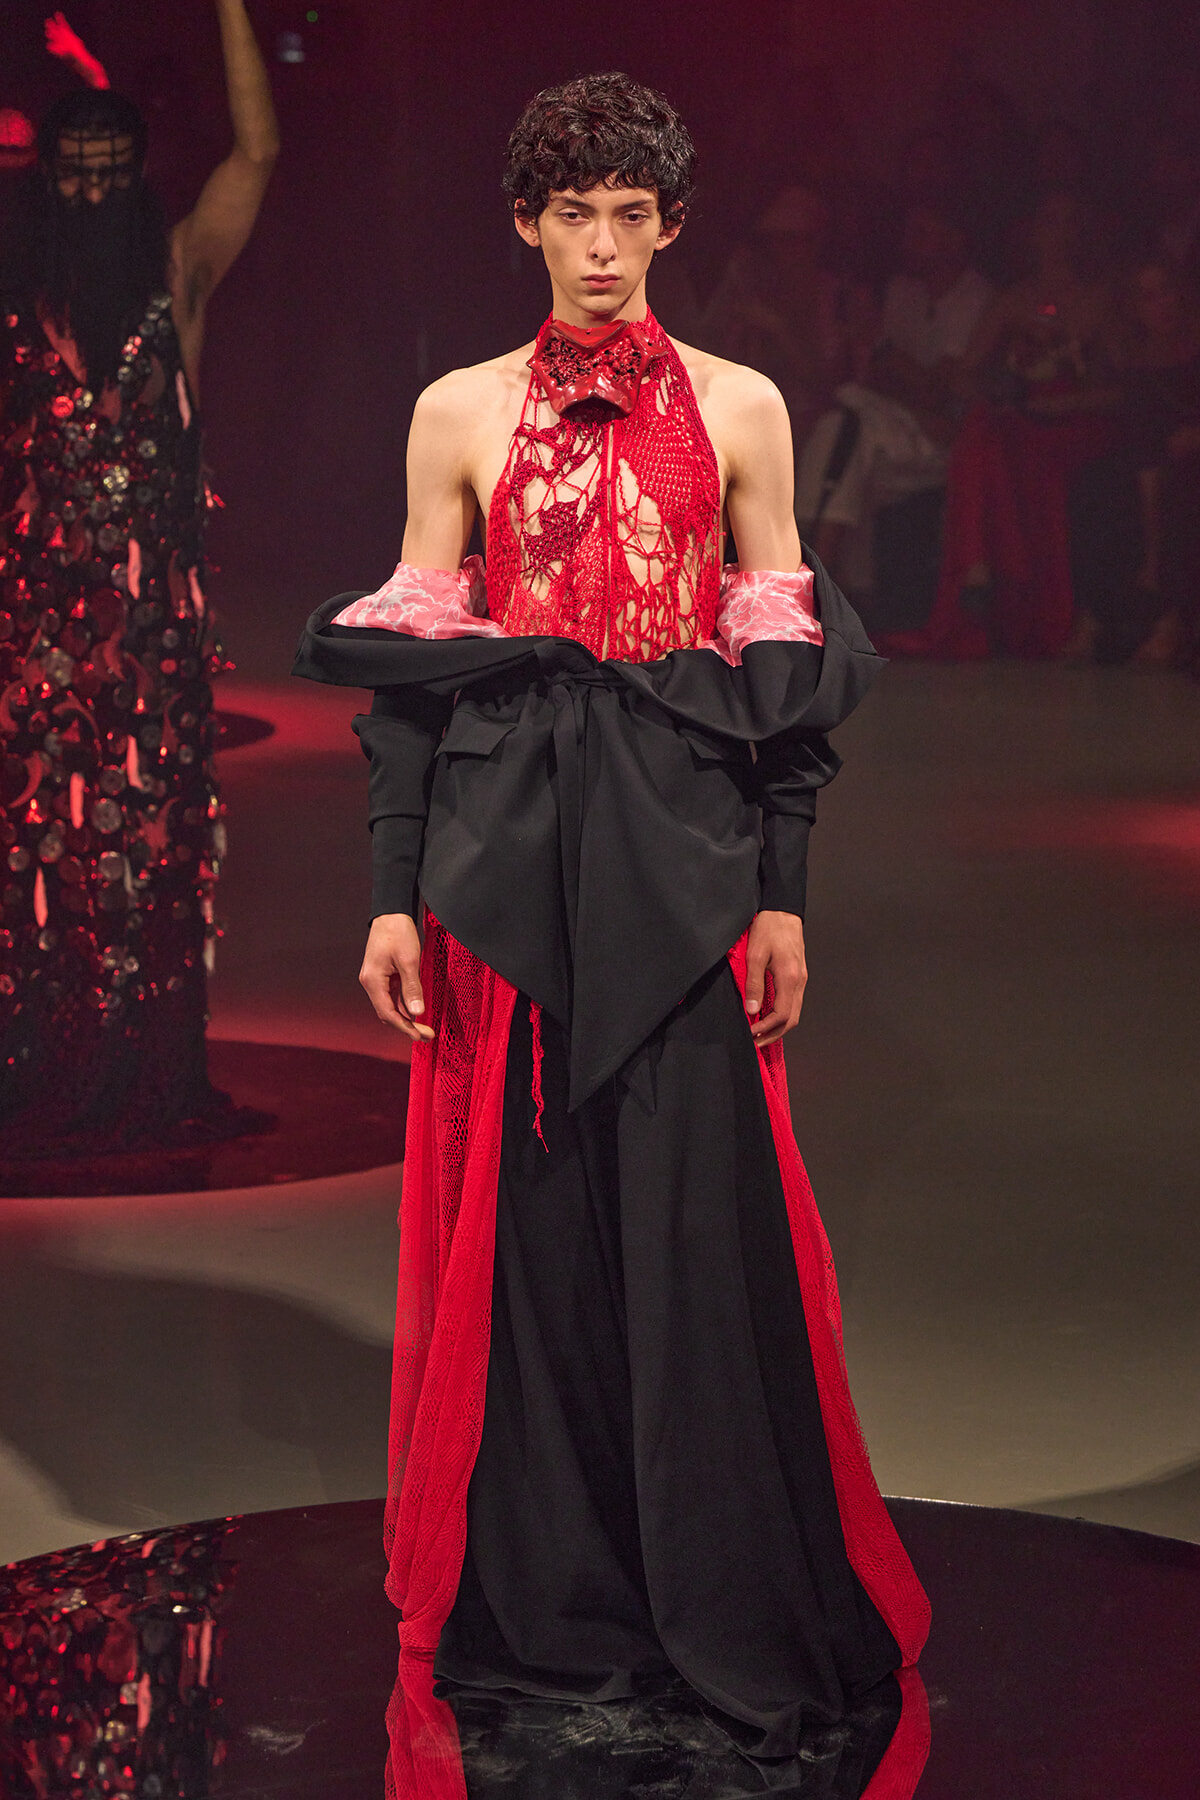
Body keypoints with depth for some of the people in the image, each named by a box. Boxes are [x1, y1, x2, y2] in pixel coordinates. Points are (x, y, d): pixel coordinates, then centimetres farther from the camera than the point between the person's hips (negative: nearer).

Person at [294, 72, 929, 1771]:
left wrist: (782, 894, -1)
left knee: (700, 1216, -2)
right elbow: (410, 666, 5)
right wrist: (396, 895, -1)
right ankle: (546, 1596, 15)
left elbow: (781, 669, 5)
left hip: (685, 852, -1)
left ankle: (734, 1604, 8)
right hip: (508, 851, 1)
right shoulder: (459, 413, 7)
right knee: (524, 1211, 3)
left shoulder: (739, 406, 6)